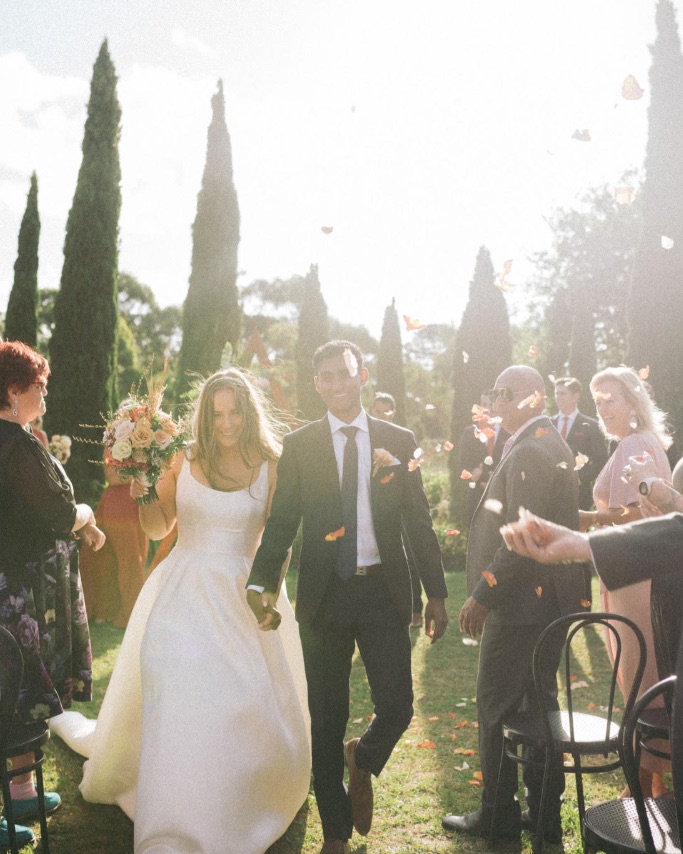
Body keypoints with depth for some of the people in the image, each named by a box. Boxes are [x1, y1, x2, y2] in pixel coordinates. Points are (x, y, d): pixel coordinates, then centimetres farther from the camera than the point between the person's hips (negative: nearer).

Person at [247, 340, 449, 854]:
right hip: (324, 593, 0)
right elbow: (281, 523, -1)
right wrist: (263, 584, -16)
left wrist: (437, 594, 2)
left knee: (397, 707, -3)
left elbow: (420, 524, 4)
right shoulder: (299, 446, 2)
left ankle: (363, 762, 34)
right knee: (327, 719, 9)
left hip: (384, 590, 0)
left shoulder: (398, 441, 3)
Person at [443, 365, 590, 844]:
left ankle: (498, 817, 16)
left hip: (520, 604, -10)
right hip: (553, 600, 10)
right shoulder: (554, 446, 13)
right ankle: (545, 813, 28)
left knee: (497, 707, 3)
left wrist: (482, 595, -18)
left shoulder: (528, 453, -18)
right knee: (539, 703, 17)